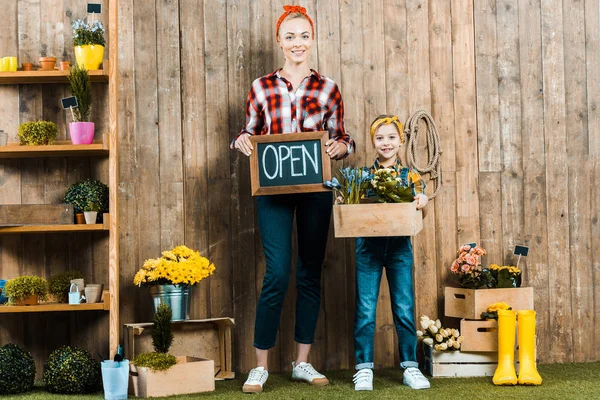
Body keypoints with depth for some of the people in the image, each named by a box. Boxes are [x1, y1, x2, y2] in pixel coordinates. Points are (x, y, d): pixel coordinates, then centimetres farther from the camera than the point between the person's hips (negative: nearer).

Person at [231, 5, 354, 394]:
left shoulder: (327, 88, 5)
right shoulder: (262, 88, 4)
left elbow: (342, 138, 9)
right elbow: (250, 134, 12)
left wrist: (340, 145, -14)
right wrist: (241, 140, -10)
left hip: (316, 188, 2)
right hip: (274, 189, -1)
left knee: (310, 274, 7)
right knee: (277, 274, -8)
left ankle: (302, 362, 18)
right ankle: (261, 366, 3)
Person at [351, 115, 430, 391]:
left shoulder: (409, 176, 5)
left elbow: (419, 202, -2)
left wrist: (422, 202, -23)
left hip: (399, 246, 0)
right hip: (368, 246, 0)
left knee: (405, 308, 3)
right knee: (365, 310, 0)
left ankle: (410, 367, 12)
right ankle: (364, 368, 7)